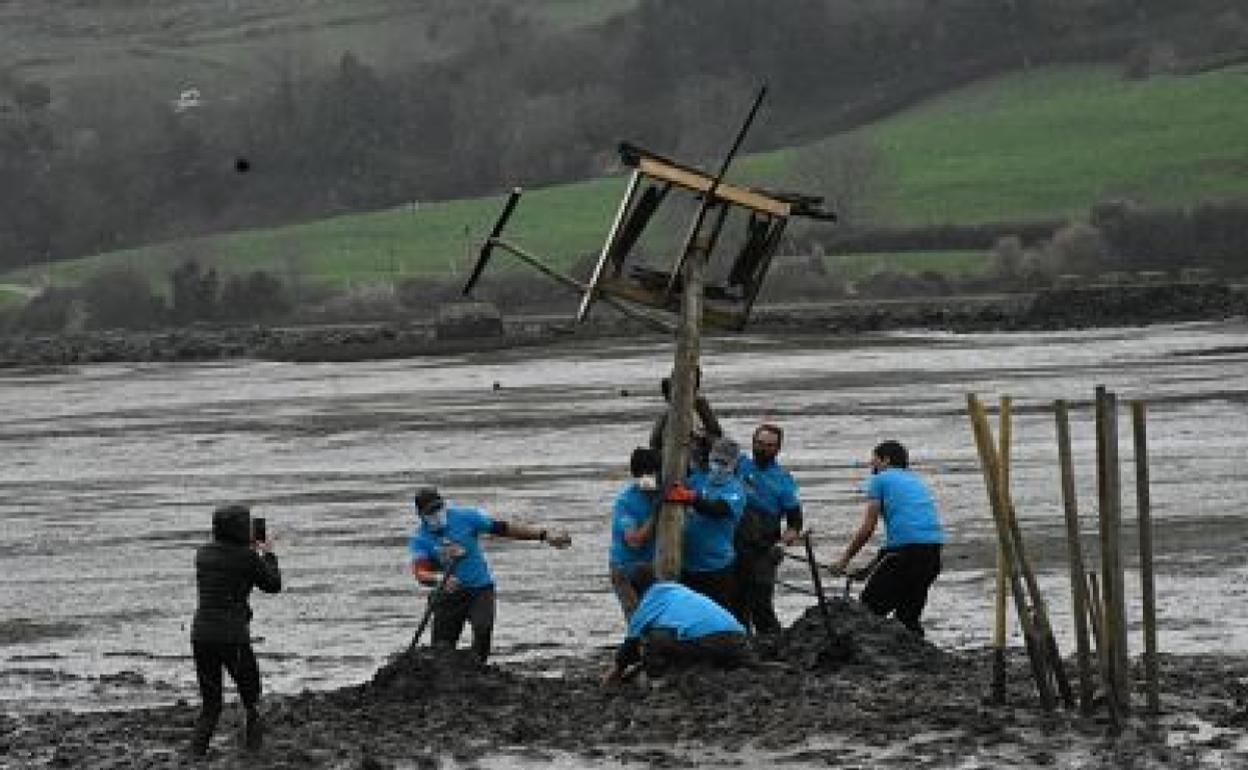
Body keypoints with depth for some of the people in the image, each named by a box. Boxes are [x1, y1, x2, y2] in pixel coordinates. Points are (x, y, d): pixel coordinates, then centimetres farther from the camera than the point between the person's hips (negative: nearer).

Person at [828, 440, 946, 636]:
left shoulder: (880, 479, 8)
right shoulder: (916, 481, 29)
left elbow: (867, 529, 2)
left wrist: (843, 561, 11)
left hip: (905, 550, -7)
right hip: (933, 549, 7)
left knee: (869, 610, -2)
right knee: (908, 616, 16)